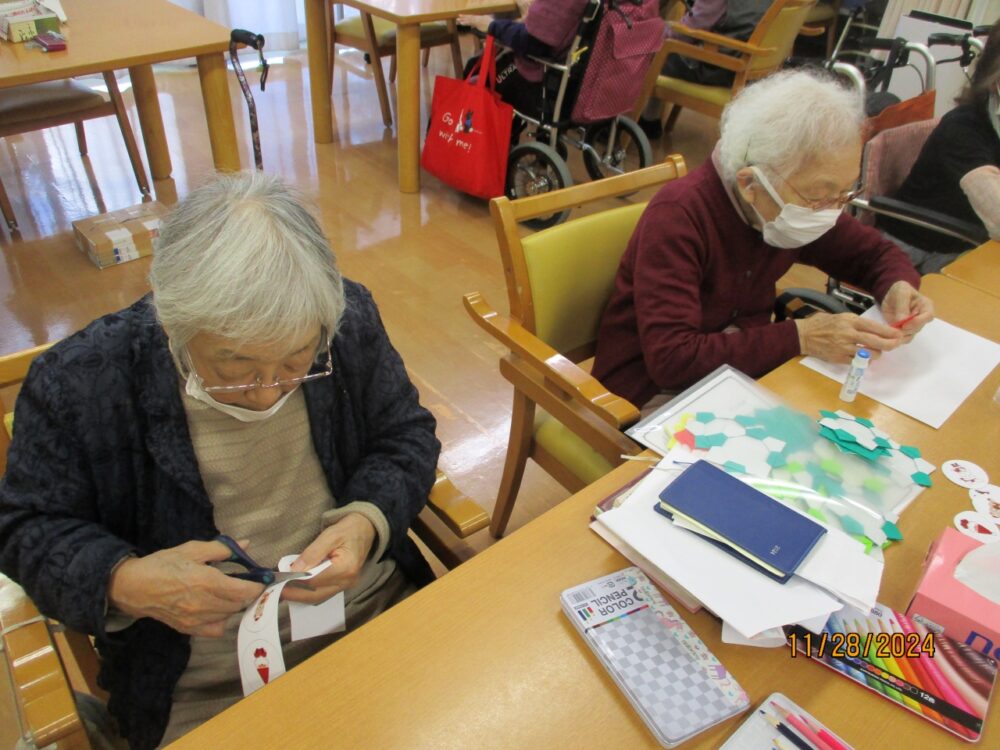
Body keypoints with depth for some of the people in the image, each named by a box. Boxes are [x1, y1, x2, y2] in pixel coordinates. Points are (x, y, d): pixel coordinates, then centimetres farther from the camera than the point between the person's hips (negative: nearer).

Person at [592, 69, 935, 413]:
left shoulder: (803, 199, -4)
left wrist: (899, 286, -10)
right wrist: (799, 337, -31)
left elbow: (874, 252, 12)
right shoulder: (677, 217, -25)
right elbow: (672, 359, -32)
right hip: (655, 392, -6)